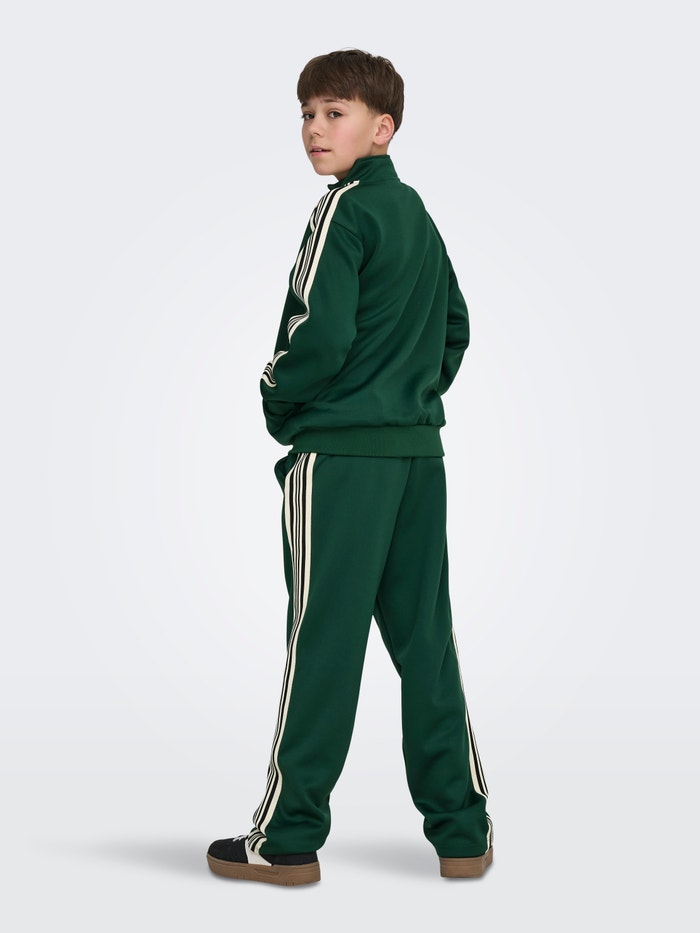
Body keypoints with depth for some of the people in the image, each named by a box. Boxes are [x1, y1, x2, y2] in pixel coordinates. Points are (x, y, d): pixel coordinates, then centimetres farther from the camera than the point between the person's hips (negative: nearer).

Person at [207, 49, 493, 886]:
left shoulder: (346, 207, -9)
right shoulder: (418, 214, 16)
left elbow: (320, 333, -18)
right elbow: (456, 328, 21)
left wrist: (276, 401, -3)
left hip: (340, 455, -8)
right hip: (419, 454, 8)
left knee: (323, 641, -3)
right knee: (425, 640, 10)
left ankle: (287, 839, 6)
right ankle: (462, 831, 14)